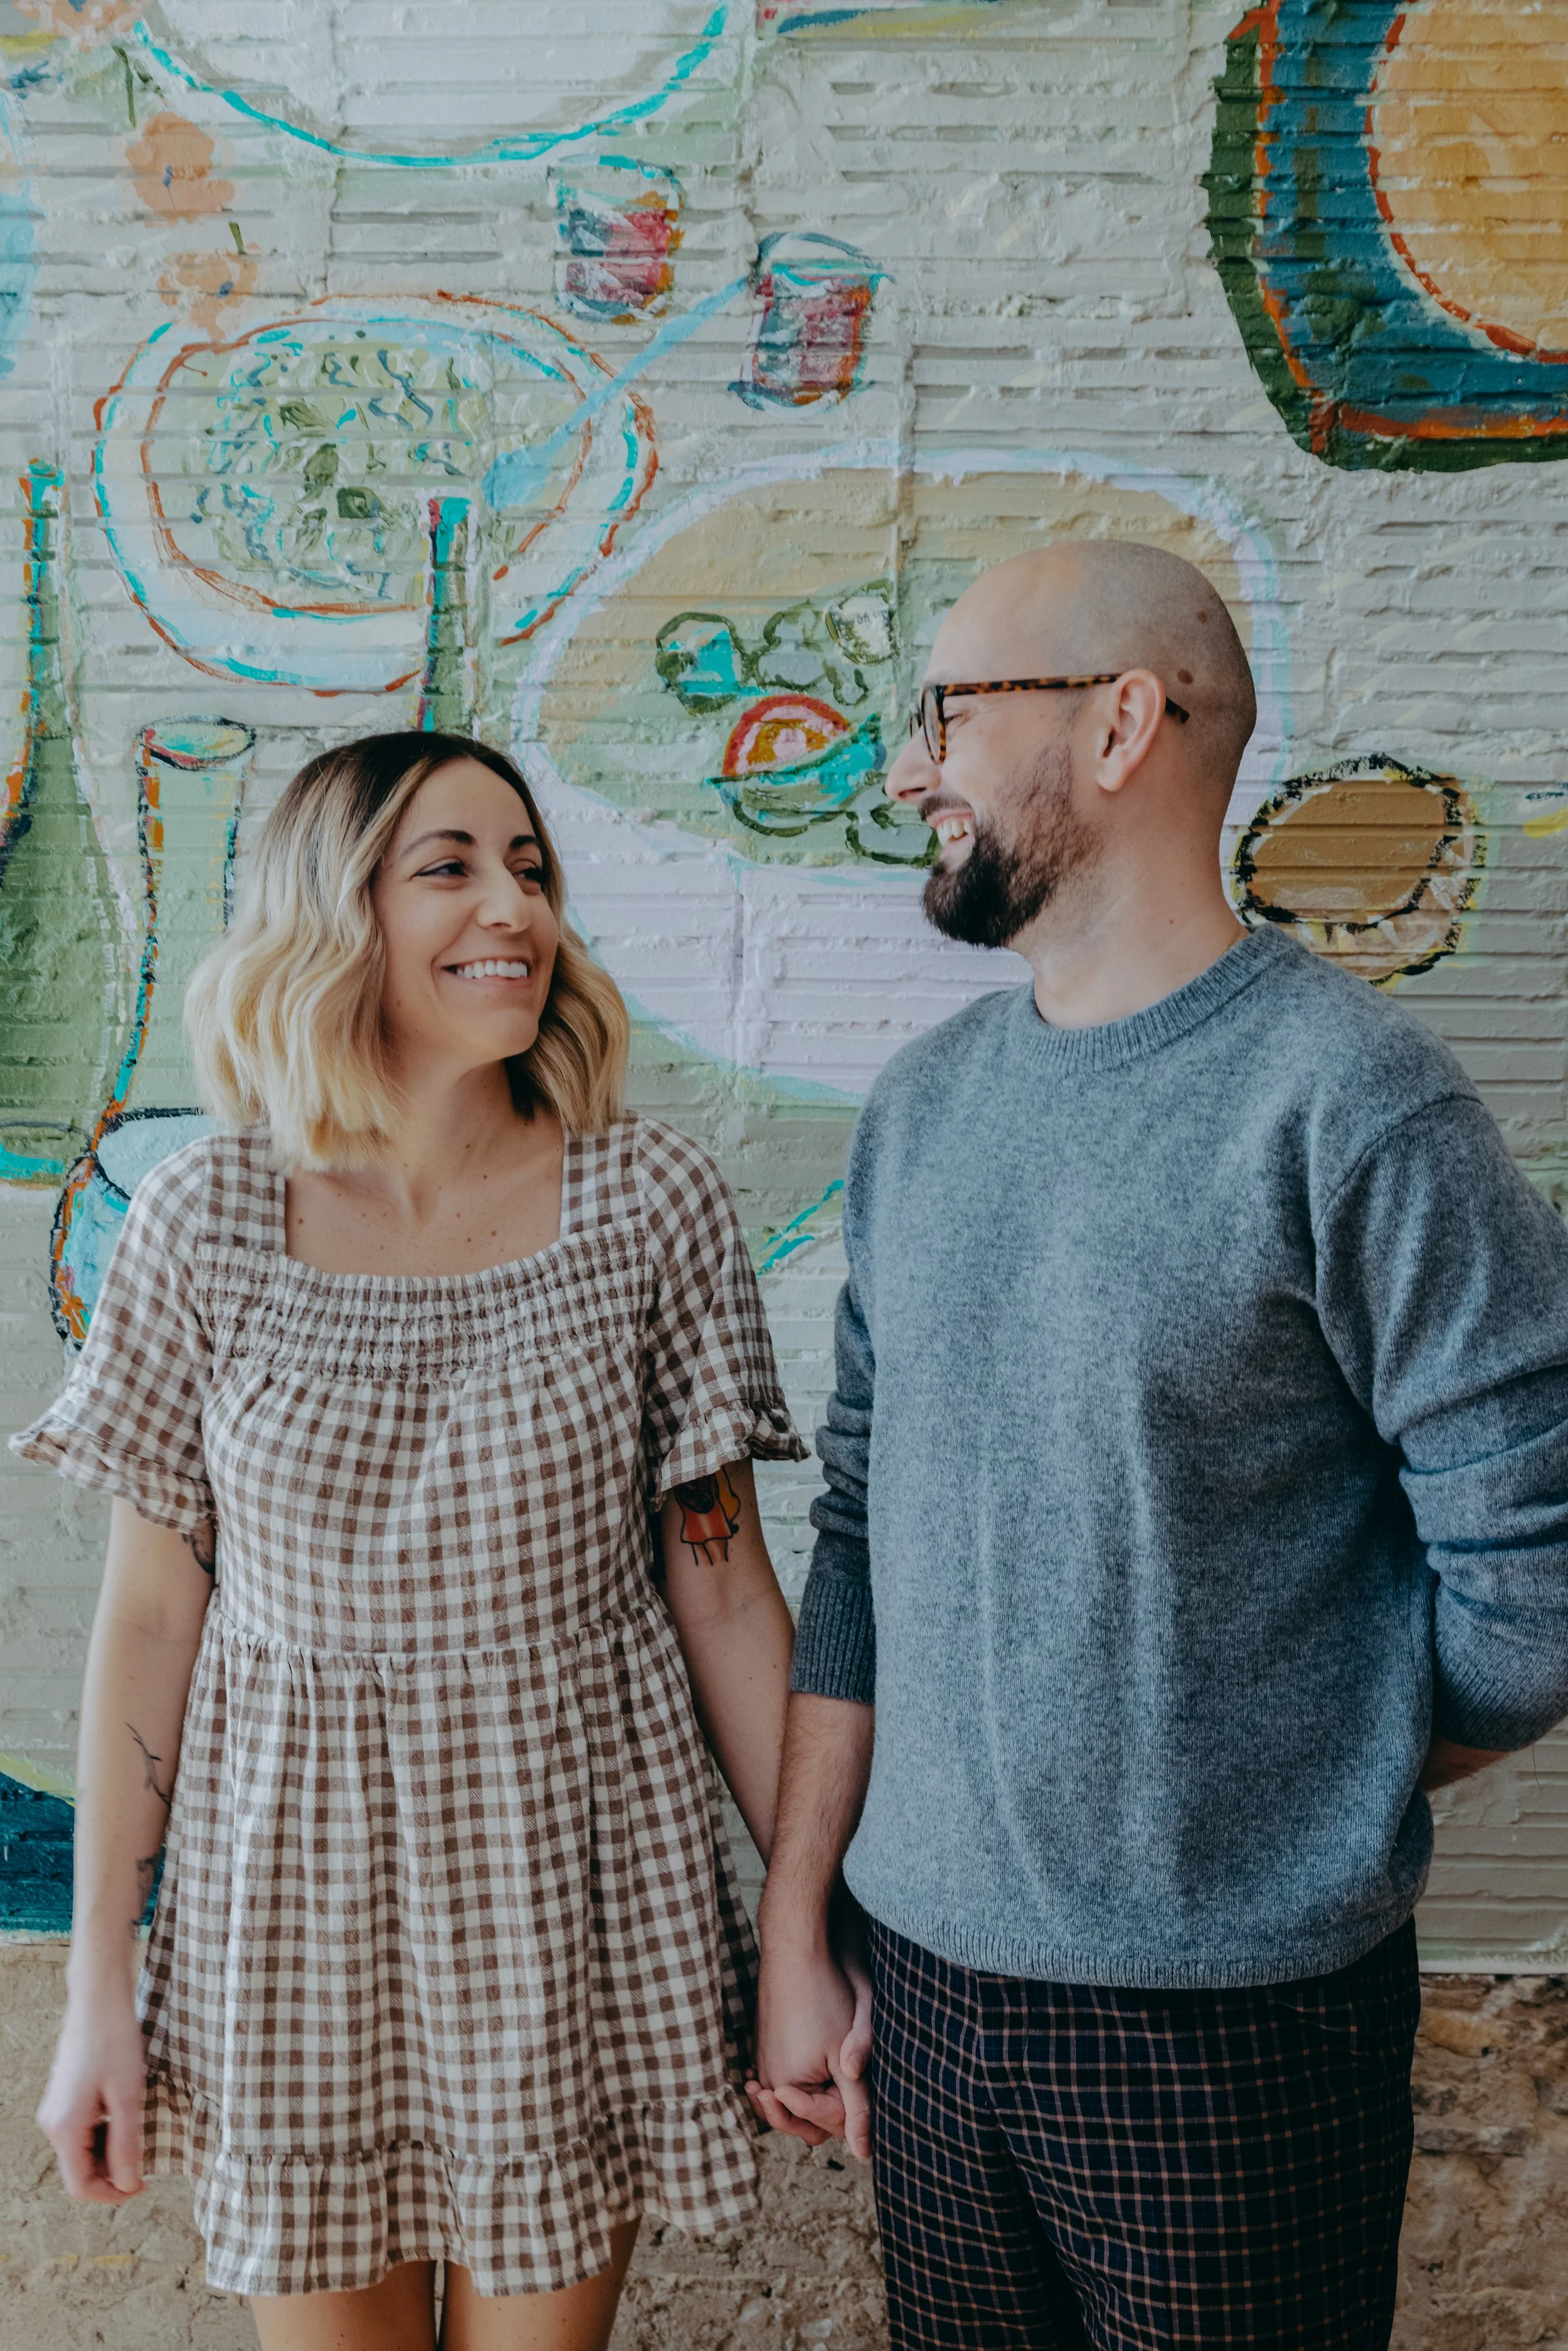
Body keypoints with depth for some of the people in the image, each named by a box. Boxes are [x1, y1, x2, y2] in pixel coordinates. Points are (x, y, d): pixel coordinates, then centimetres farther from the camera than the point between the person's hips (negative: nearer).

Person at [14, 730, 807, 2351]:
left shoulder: (653, 1206, -10)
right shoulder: (205, 1226, -9)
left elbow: (725, 1590, -5)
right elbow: (148, 1616, -2)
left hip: (576, 1891, 0)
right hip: (293, 1896, 1)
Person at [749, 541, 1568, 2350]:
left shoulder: (1348, 1098, -16)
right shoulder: (922, 1103, 3)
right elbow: (861, 1535, 5)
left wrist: (1286, 1820, 0)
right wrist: (795, 1927, 6)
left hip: (1233, 2021, -5)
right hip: (927, 1979, 5)